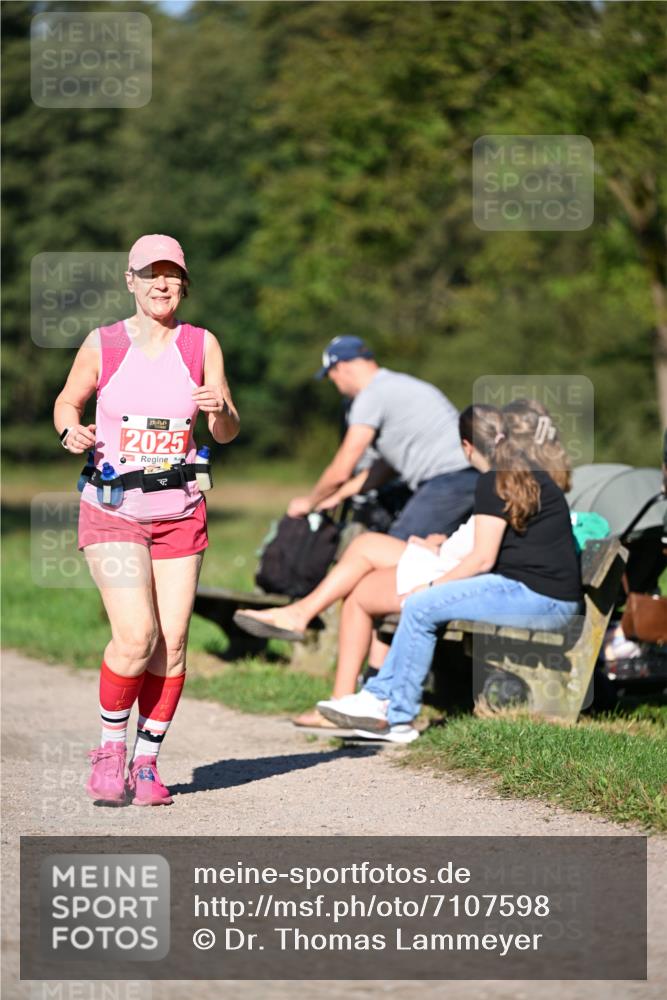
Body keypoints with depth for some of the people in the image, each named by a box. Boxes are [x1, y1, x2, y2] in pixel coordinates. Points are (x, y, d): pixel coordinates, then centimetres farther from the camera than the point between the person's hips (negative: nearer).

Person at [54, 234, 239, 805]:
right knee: (136, 636, -16)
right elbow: (68, 401, 13)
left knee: (172, 644, -1)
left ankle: (147, 763, 14)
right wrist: (71, 431, -9)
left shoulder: (202, 346, 2)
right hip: (112, 511, -2)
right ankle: (111, 747, 6)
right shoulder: (102, 345, -2)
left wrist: (220, 410, -20)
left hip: (180, 512, 2)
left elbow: (227, 433, 3)